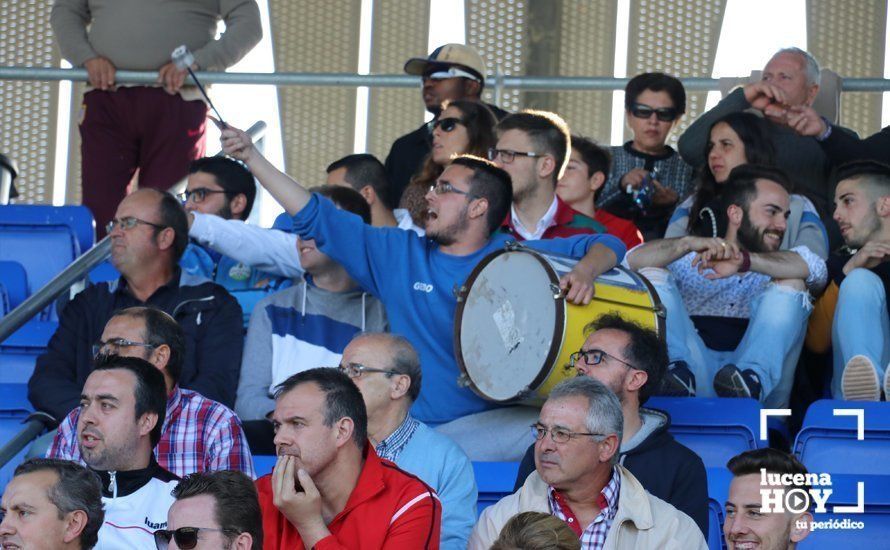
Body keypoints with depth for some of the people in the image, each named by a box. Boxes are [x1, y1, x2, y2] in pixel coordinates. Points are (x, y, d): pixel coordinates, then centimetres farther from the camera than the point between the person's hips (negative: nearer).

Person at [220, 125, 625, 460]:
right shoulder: (398, 254, 14)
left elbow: (605, 245, 3)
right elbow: (315, 218, 16)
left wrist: (585, 271, -21)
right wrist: (252, 158, 14)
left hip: (492, 424, -1)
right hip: (412, 427, 1)